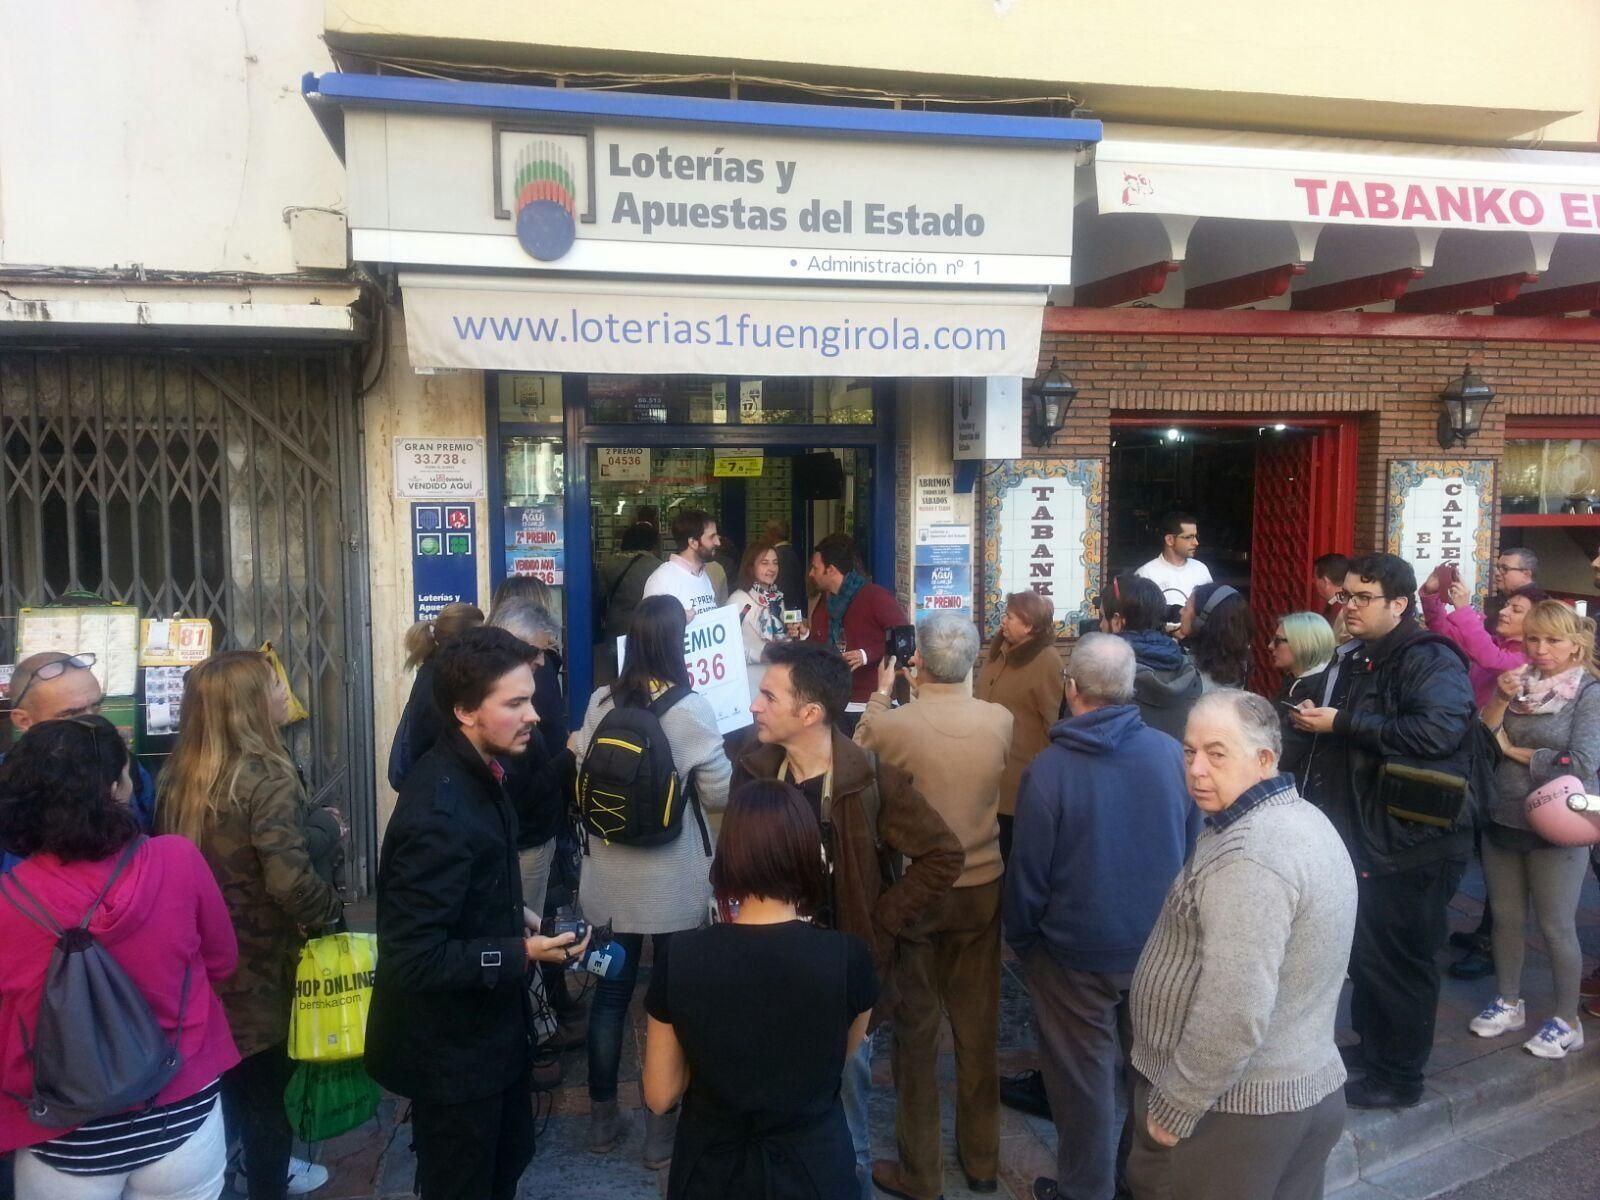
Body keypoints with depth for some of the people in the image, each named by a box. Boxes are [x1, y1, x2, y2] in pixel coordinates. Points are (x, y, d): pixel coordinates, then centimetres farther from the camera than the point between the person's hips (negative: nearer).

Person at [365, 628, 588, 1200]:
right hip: (450, 1047, -9)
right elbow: (413, 958, -31)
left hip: (488, 1028, 9)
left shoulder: (473, 772, 0)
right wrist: (520, 954, -29)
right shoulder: (438, 812, -32)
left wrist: (512, 916, 3)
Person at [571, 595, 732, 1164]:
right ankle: (661, 1129, 22)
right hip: (674, 883, -4)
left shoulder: (601, 703, -3)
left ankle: (603, 1116, 30)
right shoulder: (691, 709, -16)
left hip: (611, 879, 4)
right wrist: (721, 751, 6)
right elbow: (722, 796, -11)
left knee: (611, 992, 16)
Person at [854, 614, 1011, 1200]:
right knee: (977, 1026, 17)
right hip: (981, 887, 3)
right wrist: (958, 691, 13)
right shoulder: (1000, 720, -12)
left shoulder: (890, 723, -21)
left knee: (916, 1029, 12)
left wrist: (880, 695, 8)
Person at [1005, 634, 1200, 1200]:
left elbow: (1028, 869, -13)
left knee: (1084, 1076, 13)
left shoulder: (1050, 767, -21)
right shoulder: (1172, 754, -11)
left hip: (1077, 949, -3)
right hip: (1159, 943, 4)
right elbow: (1192, 850, 1)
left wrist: (1020, 938, 4)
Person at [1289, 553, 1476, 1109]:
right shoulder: (1354, 661, 13)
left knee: (1398, 959, 3)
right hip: (1361, 834, 9)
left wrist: (1342, 723, -25)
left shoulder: (1431, 661, -15)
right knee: (1364, 949, 19)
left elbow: (1438, 730, -33)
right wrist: (1314, 720, 4)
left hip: (1413, 841, -8)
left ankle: (1399, 1077, 18)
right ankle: (1370, 1043, 36)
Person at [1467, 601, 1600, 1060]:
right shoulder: (1518, 685, 4)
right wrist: (1499, 700, -16)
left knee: (1556, 927, 6)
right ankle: (1508, 1003, 31)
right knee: (1506, 919, 15)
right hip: (1502, 821, 5)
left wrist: (1514, 751, -9)